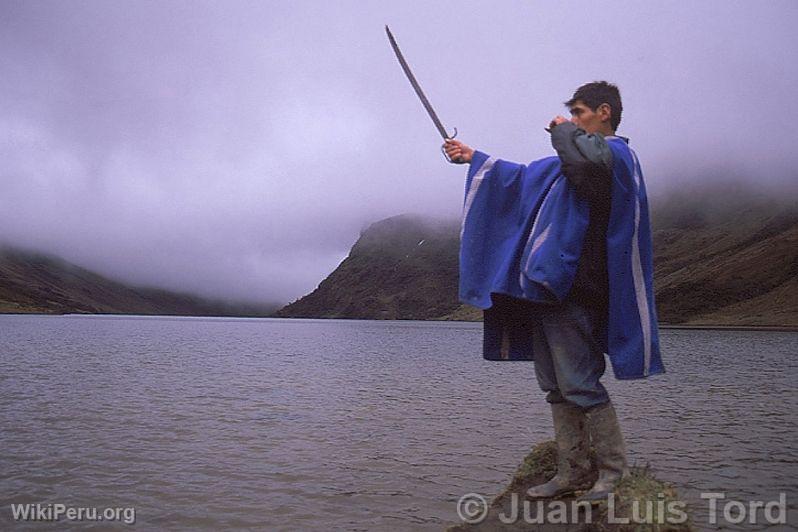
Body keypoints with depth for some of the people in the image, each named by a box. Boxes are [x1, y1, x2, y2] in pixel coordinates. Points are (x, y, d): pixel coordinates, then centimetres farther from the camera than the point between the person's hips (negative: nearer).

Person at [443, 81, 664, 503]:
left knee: (578, 383, -7)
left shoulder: (612, 152, -3)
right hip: (547, 289, 10)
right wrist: (473, 159, 35)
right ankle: (573, 472, 15)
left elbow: (582, 161, -28)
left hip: (570, 291, -10)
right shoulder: (585, 155, 25)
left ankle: (614, 472, 6)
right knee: (556, 386, 9)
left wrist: (563, 131, -7)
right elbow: (524, 177, 34)